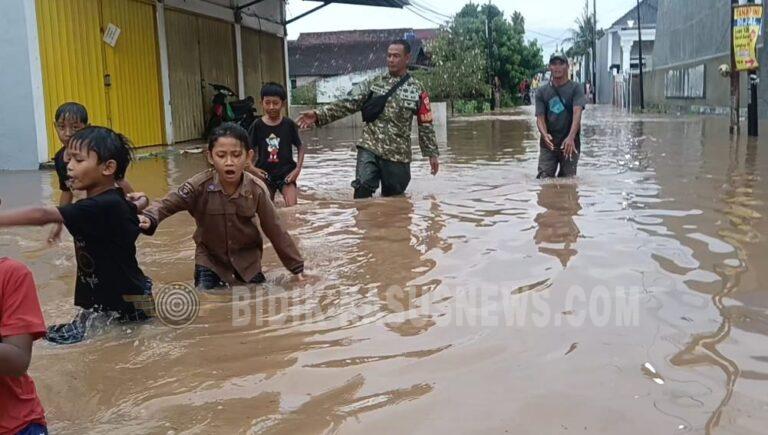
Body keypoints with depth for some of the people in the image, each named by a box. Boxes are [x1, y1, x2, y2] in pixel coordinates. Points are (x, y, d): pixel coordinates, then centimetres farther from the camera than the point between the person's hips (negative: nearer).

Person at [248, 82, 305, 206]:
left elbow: (300, 147, 2)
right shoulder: (257, 125, -4)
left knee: (292, 207, -15)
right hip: (265, 174, 1)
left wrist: (298, 168, -9)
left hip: (286, 172, -1)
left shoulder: (289, 124, -5)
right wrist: (252, 168, -12)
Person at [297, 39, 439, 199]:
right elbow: (348, 103, -2)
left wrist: (432, 153, 7)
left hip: (398, 155, 0)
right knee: (362, 189, -18)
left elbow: (425, 125, 8)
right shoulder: (373, 84, 6)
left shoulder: (417, 90, 4)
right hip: (370, 148, 0)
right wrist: (319, 115, -15)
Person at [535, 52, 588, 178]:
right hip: (548, 144, 2)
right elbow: (540, 117, -1)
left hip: (570, 144, -1)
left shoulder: (576, 89, -1)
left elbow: (577, 113, -16)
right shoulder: (542, 91, 7)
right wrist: (545, 134, -24)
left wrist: (571, 137, -33)